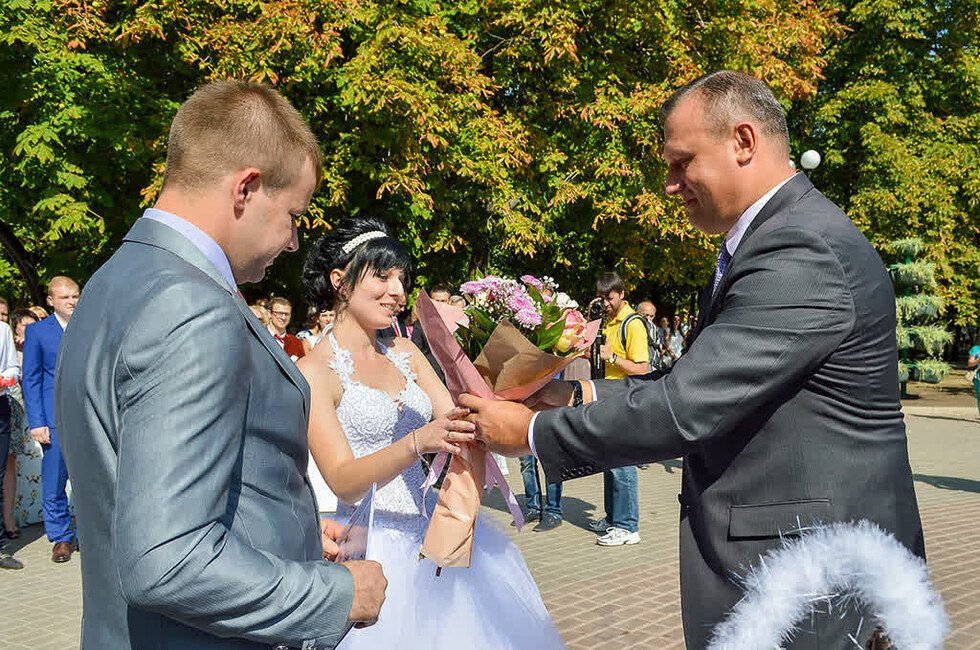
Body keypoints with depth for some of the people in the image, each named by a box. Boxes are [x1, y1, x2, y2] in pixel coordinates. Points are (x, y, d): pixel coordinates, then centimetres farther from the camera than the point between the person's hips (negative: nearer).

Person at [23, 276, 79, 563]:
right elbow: (31, 380, 3)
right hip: (55, 420, -2)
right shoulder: (37, 331, 5)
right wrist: (36, 422, -5)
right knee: (53, 483, 2)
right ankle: (61, 538, 18)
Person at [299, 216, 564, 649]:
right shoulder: (315, 370, -9)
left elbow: (458, 421, 2)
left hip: (430, 530, 6)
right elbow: (343, 482, -17)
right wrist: (417, 442, -32)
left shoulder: (404, 352, 9)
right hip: (373, 544, -5)